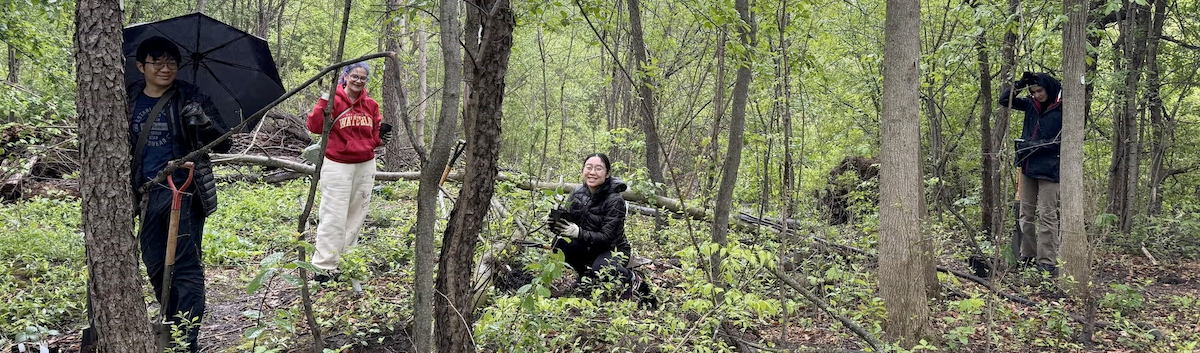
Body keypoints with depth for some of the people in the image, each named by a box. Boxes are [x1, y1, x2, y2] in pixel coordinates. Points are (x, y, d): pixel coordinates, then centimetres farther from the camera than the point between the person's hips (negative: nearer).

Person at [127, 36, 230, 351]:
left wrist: (204, 122, -27)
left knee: (186, 266, -6)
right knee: (155, 266, 13)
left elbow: (223, 144, -8)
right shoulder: (129, 100, 7)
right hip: (148, 195, 5)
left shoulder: (191, 99, -4)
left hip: (185, 194, -5)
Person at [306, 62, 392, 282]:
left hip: (366, 166, 6)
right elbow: (314, 126, -16)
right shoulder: (333, 101, -8)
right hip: (338, 166, -6)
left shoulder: (371, 105, 8)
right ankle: (323, 266, -2)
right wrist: (324, 101, -24)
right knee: (334, 217, -7)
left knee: (356, 216, 10)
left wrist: (382, 138, -2)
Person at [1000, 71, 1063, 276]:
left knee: (1047, 216, -6)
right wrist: (1018, 85, -4)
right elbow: (1004, 100, 12)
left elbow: (1062, 141, -14)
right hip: (1028, 167, 7)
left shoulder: (1062, 109, -11)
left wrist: (1035, 145, -18)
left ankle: (1048, 262, -4)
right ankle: (1027, 257, 19)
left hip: (1049, 169, -7)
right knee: (1026, 214, 11)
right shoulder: (1032, 105, 7)